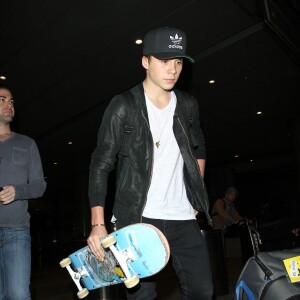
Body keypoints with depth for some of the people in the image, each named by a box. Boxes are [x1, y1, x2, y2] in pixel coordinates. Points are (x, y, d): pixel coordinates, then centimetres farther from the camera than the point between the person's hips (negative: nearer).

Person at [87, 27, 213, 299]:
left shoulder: (188, 105, 8)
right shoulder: (124, 107, -7)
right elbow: (100, 165, -8)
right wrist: (98, 223, -14)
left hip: (183, 218, 5)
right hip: (138, 219, -4)